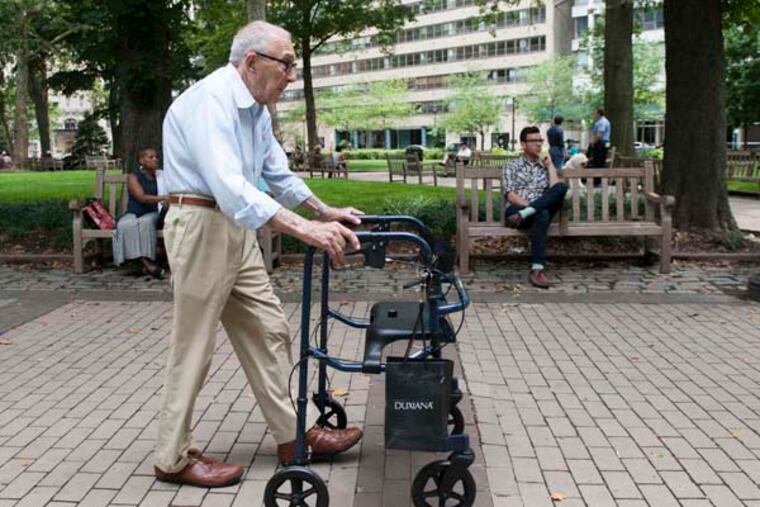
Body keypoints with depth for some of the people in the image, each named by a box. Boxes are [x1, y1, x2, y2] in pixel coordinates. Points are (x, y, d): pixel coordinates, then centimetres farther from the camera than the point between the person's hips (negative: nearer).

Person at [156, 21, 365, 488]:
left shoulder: (257, 108, 10)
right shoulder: (210, 100, -20)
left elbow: (279, 173, 21)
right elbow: (228, 187, -34)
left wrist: (326, 212, 16)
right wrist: (304, 229, -41)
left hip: (238, 230, 9)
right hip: (201, 227, -9)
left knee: (269, 331, 11)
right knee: (193, 348, 0)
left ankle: (294, 435, 22)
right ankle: (173, 459, 16)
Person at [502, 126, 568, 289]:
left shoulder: (545, 167, 26)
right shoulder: (511, 166, 16)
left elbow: (556, 189, 7)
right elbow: (510, 195, 0)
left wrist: (550, 165, 11)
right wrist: (528, 205, -16)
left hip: (542, 209, 3)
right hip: (516, 210, -3)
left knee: (562, 186, -27)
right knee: (542, 214, -40)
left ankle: (524, 214, -38)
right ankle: (537, 269, -48)